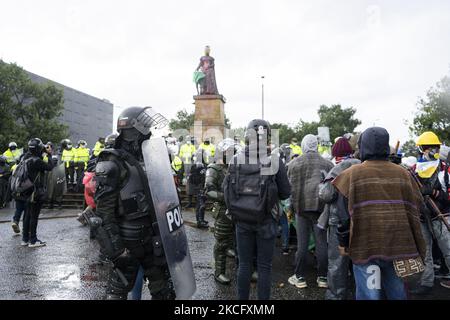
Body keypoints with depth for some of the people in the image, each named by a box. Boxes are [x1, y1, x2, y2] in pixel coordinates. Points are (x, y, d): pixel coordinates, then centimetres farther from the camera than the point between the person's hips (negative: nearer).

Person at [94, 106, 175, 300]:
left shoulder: (146, 160, 9)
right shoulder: (111, 165, -15)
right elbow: (105, 212, -17)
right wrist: (116, 248, -19)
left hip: (151, 238, 7)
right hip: (128, 242, -7)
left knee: (164, 290, 15)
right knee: (118, 291, 10)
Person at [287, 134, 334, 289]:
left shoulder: (294, 163, -1)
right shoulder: (327, 164, -3)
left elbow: (290, 187, 6)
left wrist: (292, 206, 18)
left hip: (301, 207, 1)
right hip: (321, 207, 0)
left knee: (302, 243, 8)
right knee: (322, 243, 9)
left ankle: (300, 277, 16)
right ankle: (323, 277, 19)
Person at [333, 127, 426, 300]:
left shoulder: (352, 174, -6)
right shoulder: (403, 173, 4)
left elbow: (344, 213, -6)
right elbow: (414, 209, 7)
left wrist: (343, 243, 5)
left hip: (365, 247, -3)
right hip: (398, 245, 4)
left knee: (369, 294, 5)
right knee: (397, 293, 19)